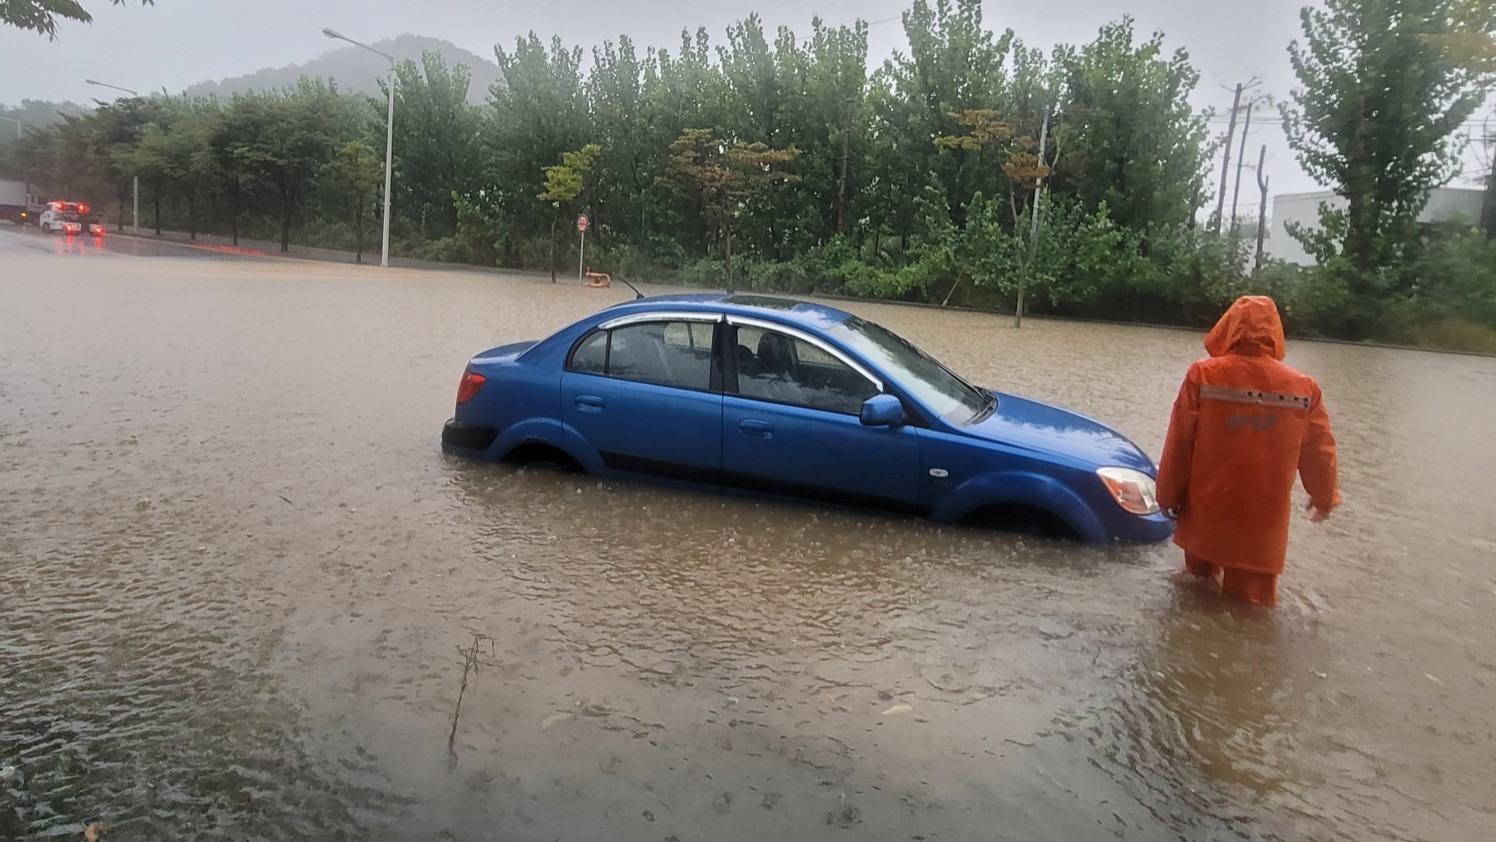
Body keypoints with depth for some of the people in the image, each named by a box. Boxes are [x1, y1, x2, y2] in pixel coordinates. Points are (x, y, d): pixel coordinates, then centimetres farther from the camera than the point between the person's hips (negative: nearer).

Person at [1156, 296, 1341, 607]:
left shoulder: (1203, 375, -10)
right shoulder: (1304, 388, -5)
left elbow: (1178, 445, -8)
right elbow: (1320, 455, 6)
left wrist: (1168, 495, 5)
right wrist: (1325, 497, 25)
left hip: (1204, 515, 0)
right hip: (1263, 524, 0)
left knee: (1199, 584, 22)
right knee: (1250, 603, 10)